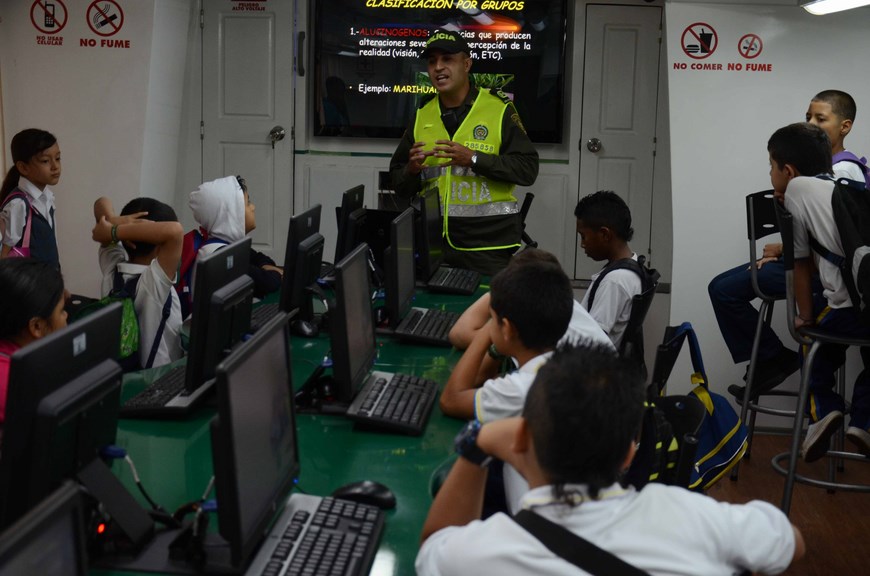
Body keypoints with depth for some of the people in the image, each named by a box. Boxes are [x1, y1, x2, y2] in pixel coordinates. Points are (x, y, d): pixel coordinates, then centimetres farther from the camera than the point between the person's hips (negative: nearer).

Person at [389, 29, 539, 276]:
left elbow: (527, 168, -9)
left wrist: (473, 159, -18)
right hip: (434, 242, 4)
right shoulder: (422, 116, 9)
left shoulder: (499, 109, -3)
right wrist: (411, 171, -10)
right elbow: (398, 182, 12)